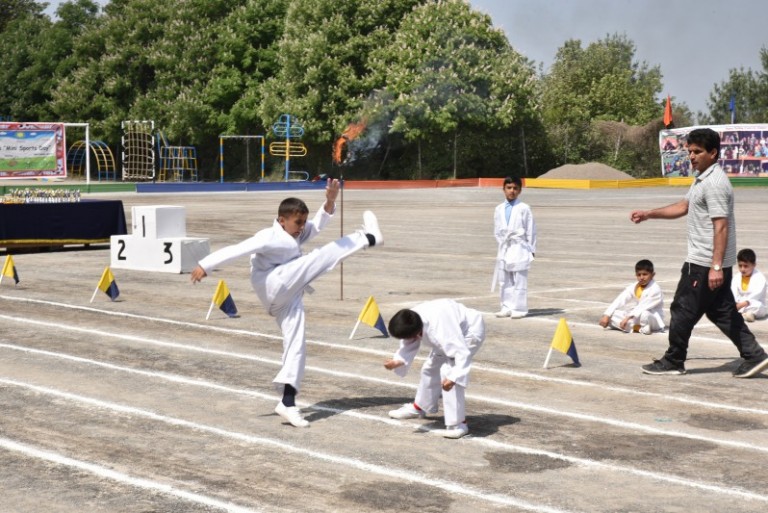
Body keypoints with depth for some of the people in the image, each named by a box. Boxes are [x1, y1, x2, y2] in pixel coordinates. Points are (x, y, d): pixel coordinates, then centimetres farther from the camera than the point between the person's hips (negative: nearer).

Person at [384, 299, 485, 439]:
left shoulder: (440, 329, -43)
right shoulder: (411, 322, -21)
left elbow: (462, 353, -44)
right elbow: (409, 347, -10)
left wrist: (452, 377, -56)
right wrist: (397, 361, -29)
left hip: (470, 331, -8)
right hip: (453, 332, 8)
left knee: (447, 372, -23)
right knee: (431, 368, 17)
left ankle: (458, 424, -18)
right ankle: (419, 407, 42)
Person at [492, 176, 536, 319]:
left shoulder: (524, 208, -5)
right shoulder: (499, 209, 7)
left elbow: (531, 230, -2)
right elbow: (497, 230, 13)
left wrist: (531, 249, -2)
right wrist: (501, 243, 4)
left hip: (519, 247, -5)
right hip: (504, 248, 5)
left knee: (519, 280, -3)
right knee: (504, 280, 9)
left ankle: (519, 308, 2)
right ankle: (506, 307, 17)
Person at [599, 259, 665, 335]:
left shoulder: (655, 289, -18)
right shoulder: (632, 287, 0)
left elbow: (643, 307, -28)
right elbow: (619, 301, -7)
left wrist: (627, 318, -35)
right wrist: (606, 316, -17)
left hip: (653, 319, -6)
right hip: (636, 316, 6)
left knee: (644, 314, -43)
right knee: (611, 315, -14)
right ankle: (634, 327, -25)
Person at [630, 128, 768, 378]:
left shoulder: (715, 184, -19)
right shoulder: (702, 179, 14)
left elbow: (721, 226, -24)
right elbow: (683, 206, 25)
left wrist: (716, 266, -27)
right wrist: (649, 214, 19)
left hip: (704, 263, -10)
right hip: (710, 262, 10)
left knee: (683, 310, 1)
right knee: (722, 311, 12)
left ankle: (673, 362, 12)